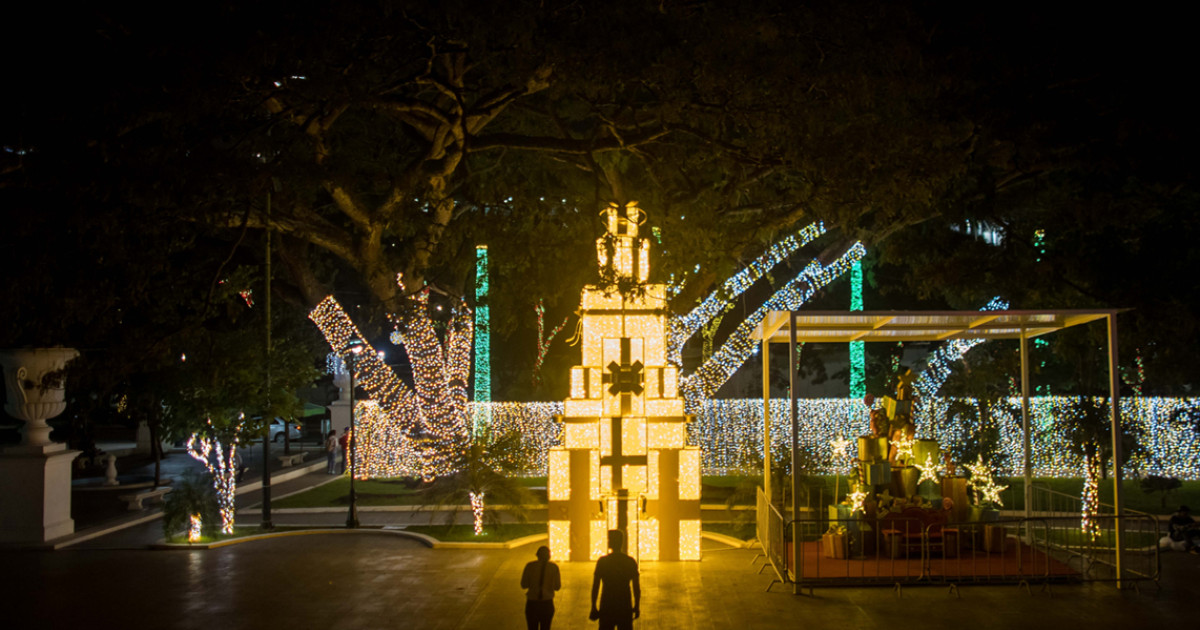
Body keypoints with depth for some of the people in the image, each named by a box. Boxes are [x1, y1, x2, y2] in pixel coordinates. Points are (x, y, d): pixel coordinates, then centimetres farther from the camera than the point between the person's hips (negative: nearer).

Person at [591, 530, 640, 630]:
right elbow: (637, 587, 2)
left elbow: (595, 586, -5)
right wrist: (637, 607, 9)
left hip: (606, 607, -1)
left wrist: (593, 607, 1)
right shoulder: (631, 562, 0)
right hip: (625, 607, 1)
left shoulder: (602, 561, -5)